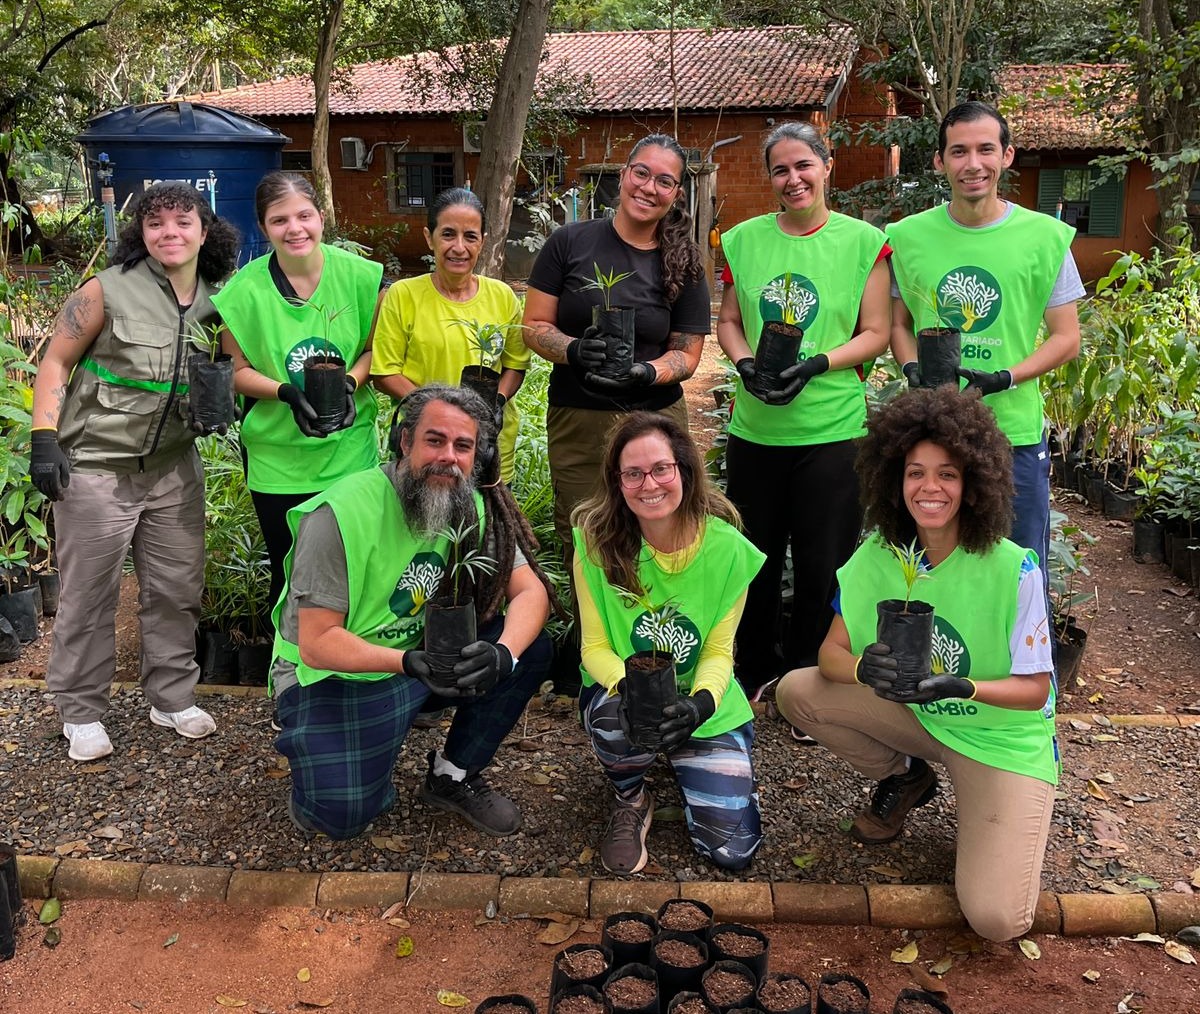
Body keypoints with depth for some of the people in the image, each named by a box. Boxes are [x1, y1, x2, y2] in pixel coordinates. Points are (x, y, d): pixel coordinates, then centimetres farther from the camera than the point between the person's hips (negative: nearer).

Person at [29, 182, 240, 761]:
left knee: (177, 588, 12)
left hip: (174, 467, 4)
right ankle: (81, 712, 22)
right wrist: (44, 438, -13)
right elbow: (56, 362, -6)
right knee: (89, 593, 6)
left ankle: (172, 697, 30)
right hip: (96, 466, -4)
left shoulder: (219, 300, 3)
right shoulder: (108, 291, -11)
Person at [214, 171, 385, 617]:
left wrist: (351, 383, -15)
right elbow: (236, 371, -3)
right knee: (289, 574, 11)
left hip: (351, 450, 1)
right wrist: (287, 392, -20)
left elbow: (376, 347, 4)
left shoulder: (358, 274, -7)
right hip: (278, 458, -1)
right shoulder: (246, 289, -10)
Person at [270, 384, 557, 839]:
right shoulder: (342, 514, -25)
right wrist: (406, 662, -39)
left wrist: (503, 653, -33)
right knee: (342, 814, -22)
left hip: (425, 653, 5)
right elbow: (317, 642, -23)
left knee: (532, 648, -13)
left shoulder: (475, 507, -6)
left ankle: (453, 776, 4)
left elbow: (530, 591, -11)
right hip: (330, 674, -5)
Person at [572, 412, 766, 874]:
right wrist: (629, 684, -34)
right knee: (619, 719, -39)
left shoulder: (728, 549, -15)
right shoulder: (597, 543, -15)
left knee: (733, 849, -8)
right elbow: (595, 647, -12)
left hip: (704, 708, 1)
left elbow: (718, 651, -9)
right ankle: (631, 801, -1)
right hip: (620, 691, -1)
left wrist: (701, 702, -31)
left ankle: (681, 764, 26)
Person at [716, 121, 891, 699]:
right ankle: (754, 669, 34)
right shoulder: (744, 240, 6)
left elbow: (876, 333, -2)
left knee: (822, 566, 6)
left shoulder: (863, 241, -1)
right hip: (755, 427, 3)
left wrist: (815, 364, -17)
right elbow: (728, 320, 11)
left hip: (832, 428, -2)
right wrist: (746, 363, -9)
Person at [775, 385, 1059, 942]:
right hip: (914, 715, 4)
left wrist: (961, 688, -35)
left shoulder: (1013, 568, -22)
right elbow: (831, 653, -12)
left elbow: (1035, 689, -15)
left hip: (1003, 737, -4)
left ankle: (990, 821, 14)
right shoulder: (877, 555, -10)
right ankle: (904, 780, 8)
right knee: (796, 692, -17)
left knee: (997, 920, -21)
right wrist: (864, 668, -35)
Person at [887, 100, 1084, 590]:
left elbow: (1066, 338, 0)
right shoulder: (908, 235, 1)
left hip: (1015, 434, -1)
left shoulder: (1045, 236, -4)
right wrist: (914, 370, -9)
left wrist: (1005, 379, -16)